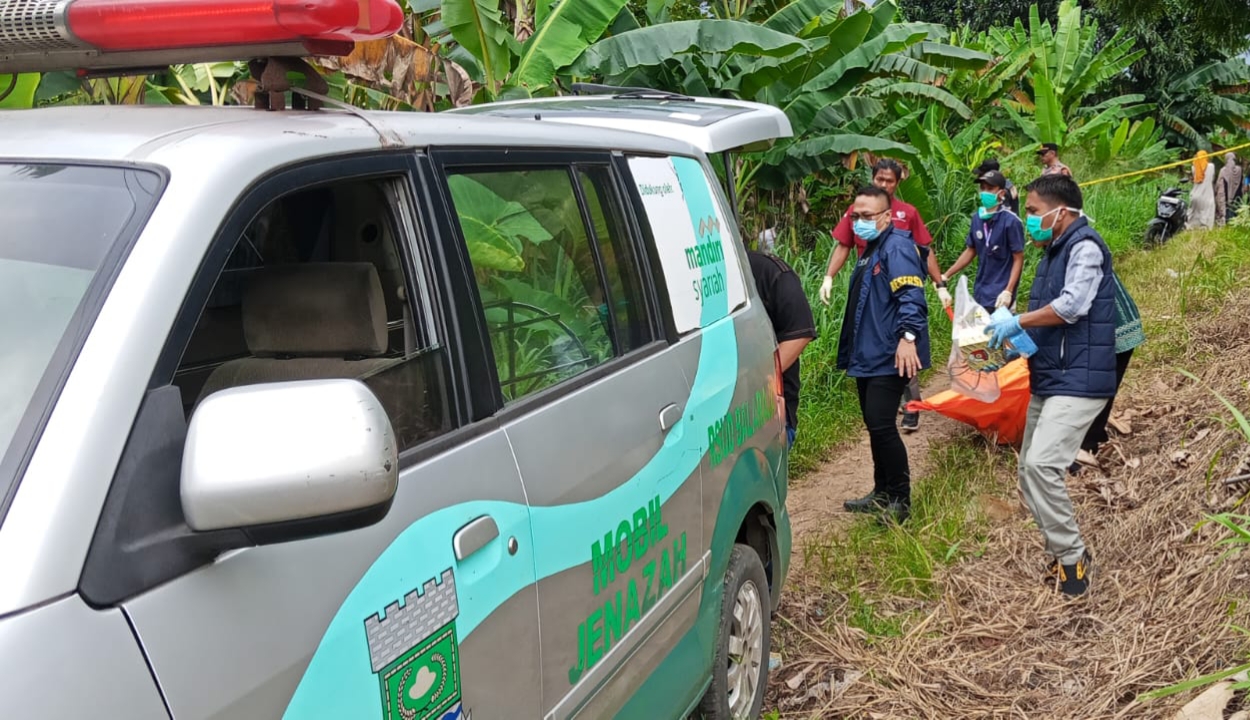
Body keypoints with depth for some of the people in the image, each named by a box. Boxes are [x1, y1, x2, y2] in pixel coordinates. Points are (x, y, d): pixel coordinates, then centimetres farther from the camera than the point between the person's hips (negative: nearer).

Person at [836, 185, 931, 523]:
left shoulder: (896, 247, -13)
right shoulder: (870, 249, 18)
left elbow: (910, 296, -26)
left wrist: (908, 336, -38)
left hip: (888, 356, -10)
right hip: (867, 355, 10)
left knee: (881, 426, -11)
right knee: (874, 426, 16)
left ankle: (899, 501, 0)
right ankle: (882, 493, 27)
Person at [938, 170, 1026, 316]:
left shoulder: (1011, 221, -13)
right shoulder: (977, 218, 5)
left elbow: (1018, 259, -11)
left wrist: (1008, 291, -20)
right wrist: (946, 276, 12)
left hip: (999, 296, -6)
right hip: (980, 293, 6)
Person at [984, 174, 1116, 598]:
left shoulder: (1085, 246, -11)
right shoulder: (1053, 253, 18)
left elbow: (1073, 304, -23)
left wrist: (1017, 322, -14)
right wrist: (1012, 339, 4)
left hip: (1079, 380, -10)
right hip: (1049, 379, 10)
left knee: (1041, 466, -21)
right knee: (1029, 470, 9)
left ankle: (1072, 557, -8)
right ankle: (1064, 553, 20)